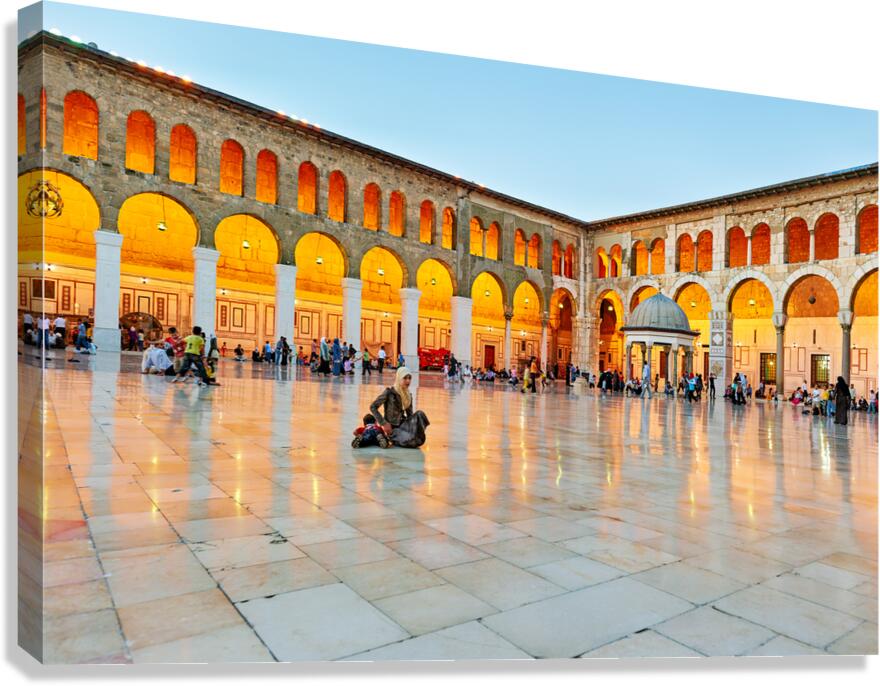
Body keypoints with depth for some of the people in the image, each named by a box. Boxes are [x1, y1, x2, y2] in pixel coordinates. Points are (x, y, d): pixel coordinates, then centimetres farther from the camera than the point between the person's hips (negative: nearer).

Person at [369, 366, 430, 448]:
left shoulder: (408, 395, 8)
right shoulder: (389, 392, -10)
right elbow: (373, 407, -10)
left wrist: (414, 422, -6)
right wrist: (384, 423, -14)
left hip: (403, 424, 6)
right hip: (393, 428, -6)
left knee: (419, 414, -24)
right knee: (411, 440, -35)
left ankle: (419, 437, -12)